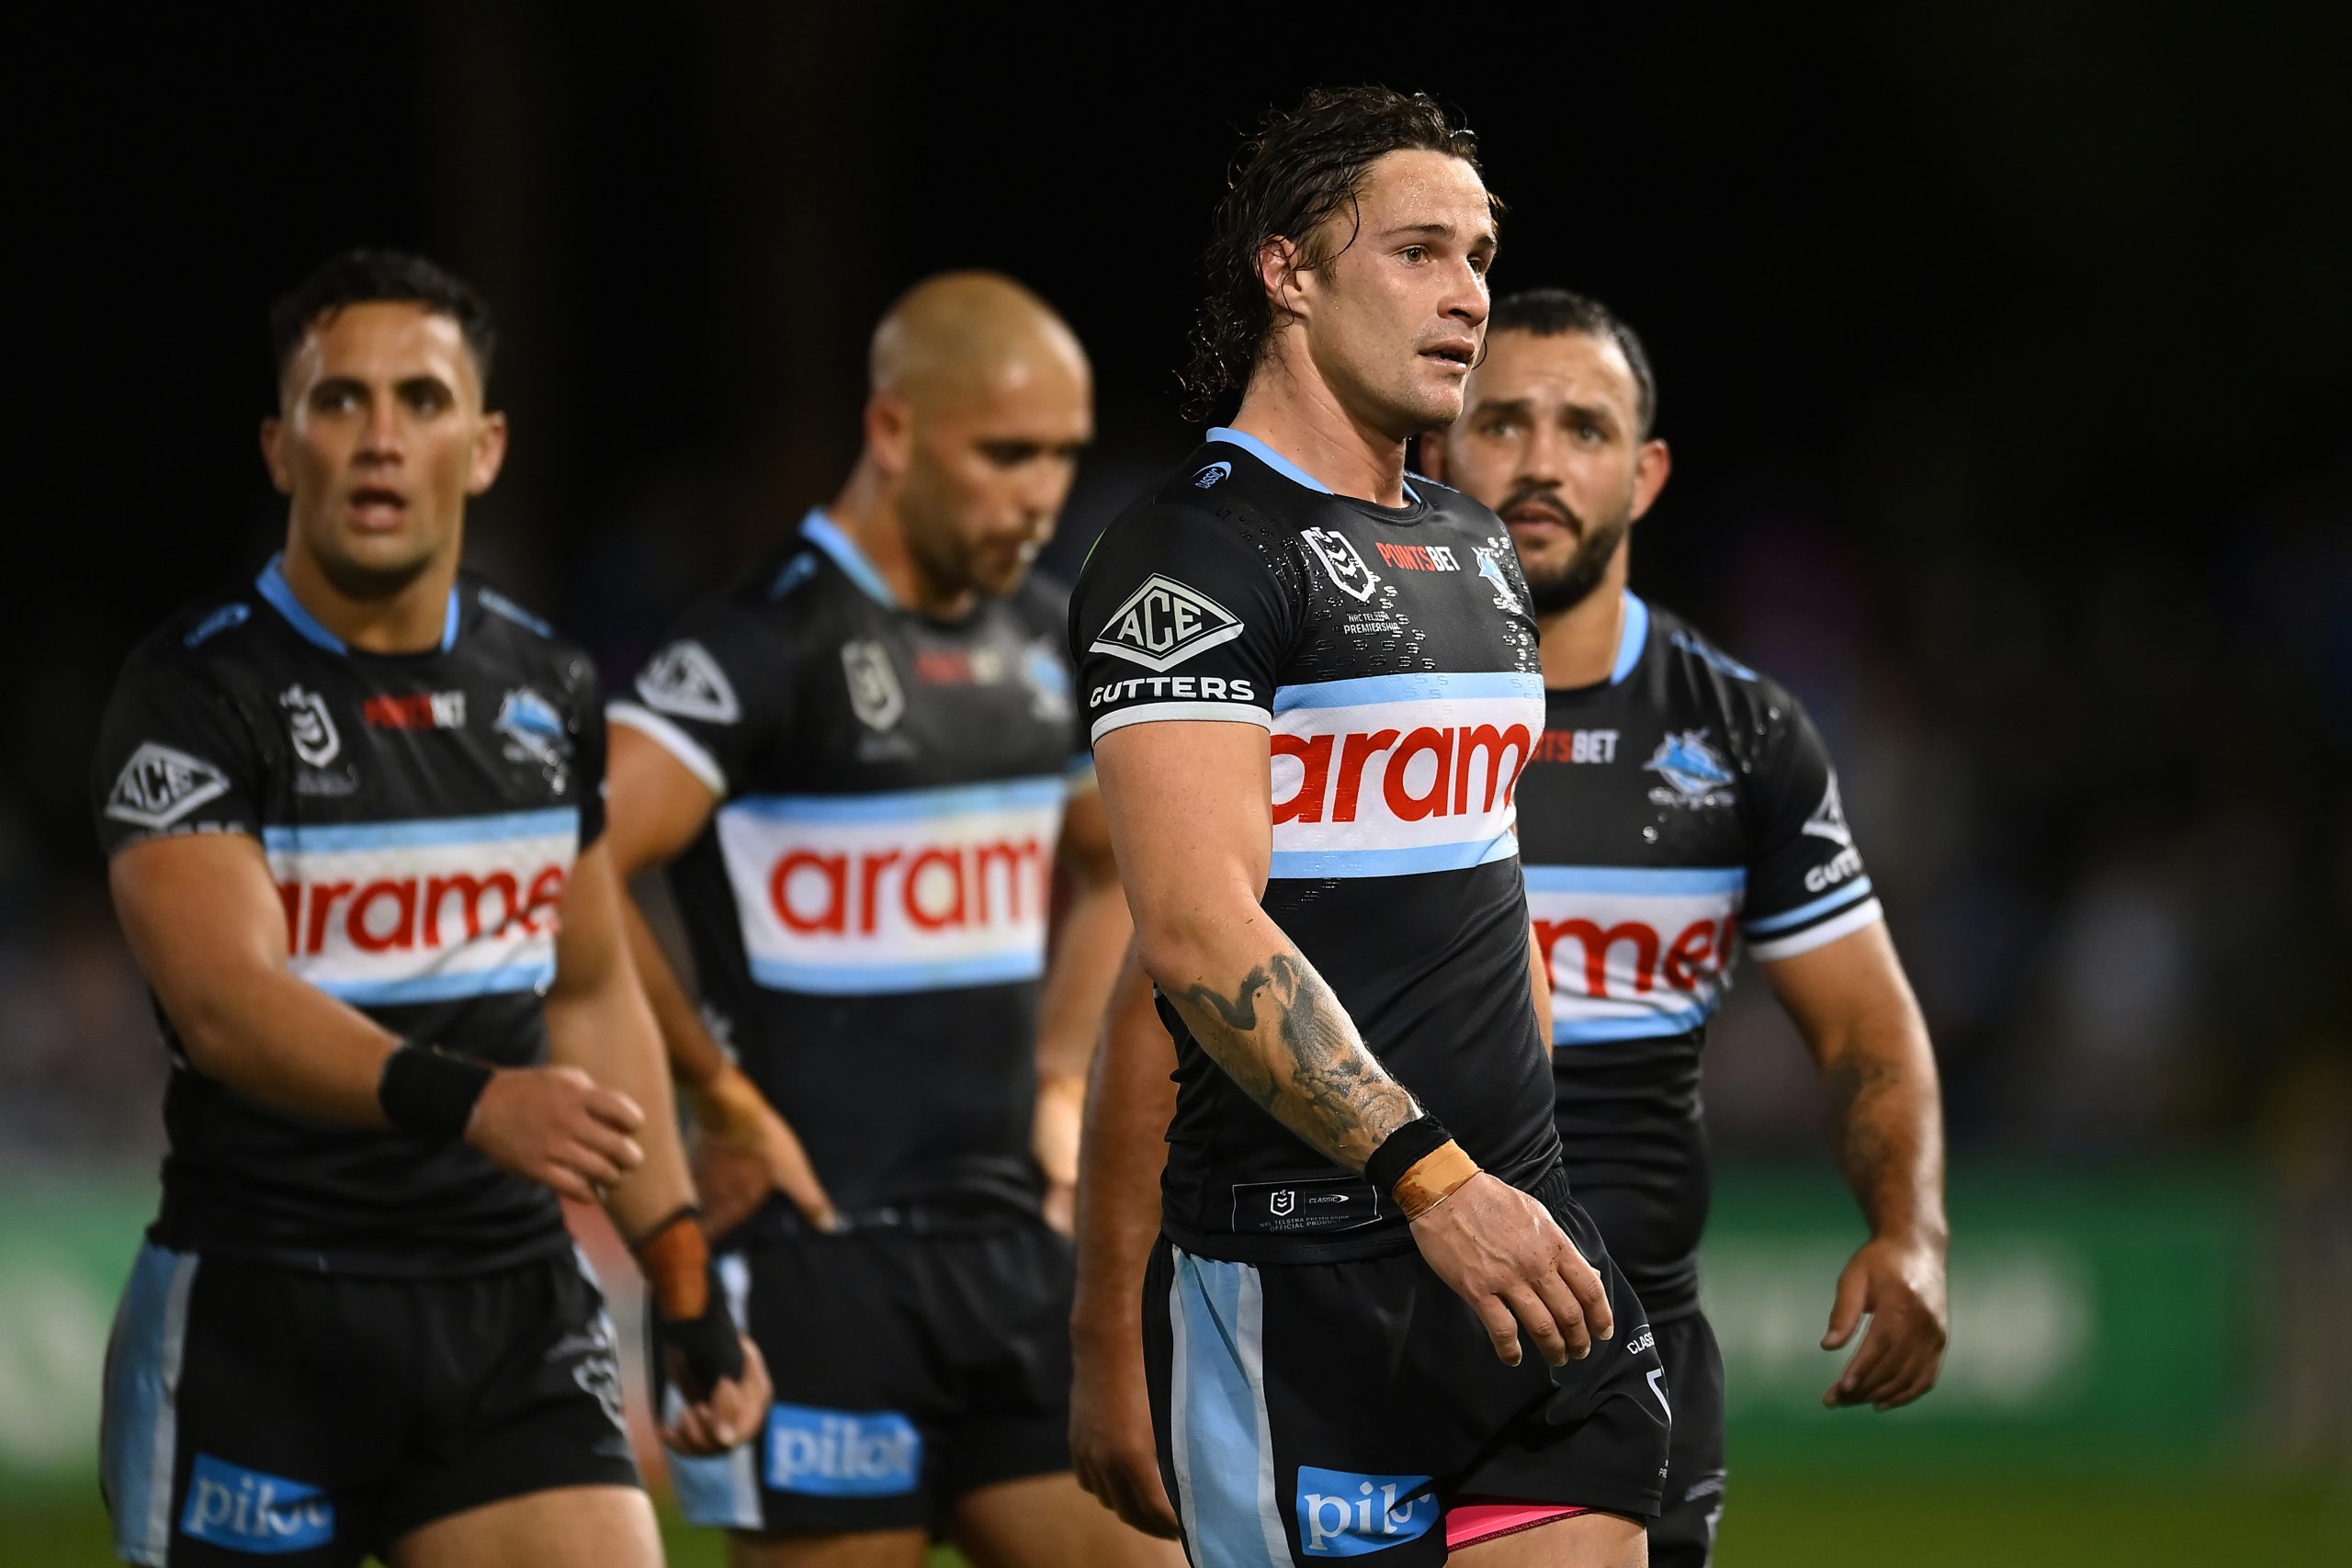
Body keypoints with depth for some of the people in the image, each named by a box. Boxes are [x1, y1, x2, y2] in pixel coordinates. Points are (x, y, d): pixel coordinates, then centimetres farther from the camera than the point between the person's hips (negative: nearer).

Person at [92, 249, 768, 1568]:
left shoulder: (551, 692, 10)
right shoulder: (196, 690, -9)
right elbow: (224, 999, -23)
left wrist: (686, 1283, 17)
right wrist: (466, 1101, -39)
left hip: (518, 1309, 4)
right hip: (263, 1307, -4)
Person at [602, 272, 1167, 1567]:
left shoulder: (1038, 638, 12)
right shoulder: (769, 644, -12)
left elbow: (1111, 865, 30)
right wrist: (728, 1107, -14)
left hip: (1014, 1245, 7)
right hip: (829, 1255, -7)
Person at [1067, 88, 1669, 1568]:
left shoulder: (1476, 548, 18)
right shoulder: (1197, 547, -10)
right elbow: (1201, 929, -20)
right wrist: (1431, 1178, -25)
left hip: (1508, 1224, 8)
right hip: (1304, 1265, -8)